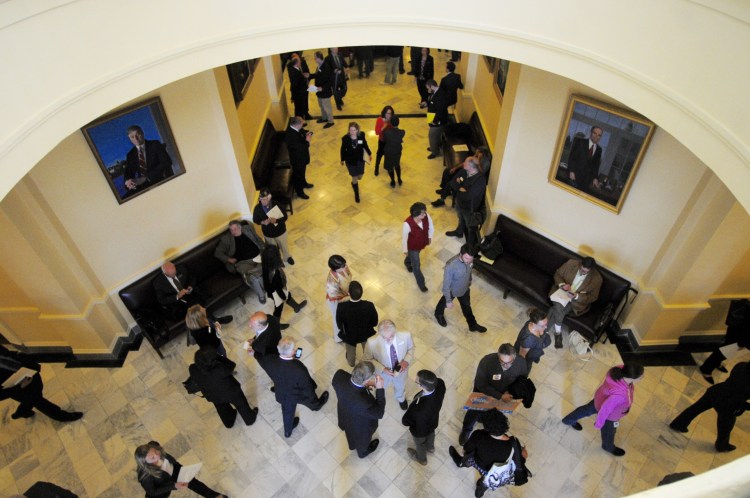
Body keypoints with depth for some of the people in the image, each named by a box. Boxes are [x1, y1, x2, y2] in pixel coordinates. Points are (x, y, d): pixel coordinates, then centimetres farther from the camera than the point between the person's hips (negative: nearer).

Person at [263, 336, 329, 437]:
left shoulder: (269, 361, -34)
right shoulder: (299, 369, -45)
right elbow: (307, 387, -24)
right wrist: (312, 397, -3)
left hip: (281, 394, 3)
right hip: (297, 395, -2)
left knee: (287, 411, 33)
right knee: (309, 395, 33)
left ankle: (288, 431, 60)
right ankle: (315, 405, 68)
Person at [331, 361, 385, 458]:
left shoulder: (340, 375, -36)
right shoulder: (363, 403, -48)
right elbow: (379, 413, -28)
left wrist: (366, 384, -17)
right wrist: (380, 389, -32)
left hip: (344, 414, 5)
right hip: (360, 427, -4)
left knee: (351, 433, 39)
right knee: (362, 439, 33)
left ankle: (353, 444, 70)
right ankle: (363, 451, 65)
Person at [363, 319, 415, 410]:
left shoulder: (405, 336, -33)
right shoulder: (372, 342, -38)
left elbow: (411, 348, -10)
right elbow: (366, 359, -19)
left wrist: (407, 361, -27)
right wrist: (383, 369, -31)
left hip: (400, 370, 2)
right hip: (383, 373, -1)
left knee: (400, 386, 35)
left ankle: (400, 398, 72)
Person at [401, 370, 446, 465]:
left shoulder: (417, 407, -50)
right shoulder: (440, 384, -36)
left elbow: (405, 421, -30)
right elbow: (437, 381, -9)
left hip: (420, 429, -5)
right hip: (433, 421, 5)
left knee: (420, 443, 30)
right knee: (430, 434, 38)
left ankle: (421, 458, 62)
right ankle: (430, 447, 70)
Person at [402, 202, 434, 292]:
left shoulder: (426, 216, -27)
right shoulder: (407, 224, -41)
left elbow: (431, 226, -5)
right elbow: (404, 238, -24)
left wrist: (430, 237, 8)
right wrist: (405, 250, -11)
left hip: (422, 243, 5)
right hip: (412, 246, -5)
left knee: (413, 256, 36)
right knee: (416, 266, 13)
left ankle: (407, 262, 72)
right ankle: (421, 283, 39)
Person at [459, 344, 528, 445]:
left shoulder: (521, 363, -28)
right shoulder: (487, 361, -36)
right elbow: (480, 385, -24)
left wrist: (509, 391, -20)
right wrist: (500, 396, -31)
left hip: (505, 393, 2)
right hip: (484, 391, -2)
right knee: (475, 409, -7)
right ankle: (466, 430, 22)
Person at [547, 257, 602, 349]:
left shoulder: (597, 279, -16)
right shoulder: (571, 263, -13)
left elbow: (593, 297, -8)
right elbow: (557, 274, 0)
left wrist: (576, 296, -24)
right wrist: (562, 284, -21)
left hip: (576, 301, -2)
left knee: (557, 310, -29)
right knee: (558, 305, -31)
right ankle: (558, 332, -12)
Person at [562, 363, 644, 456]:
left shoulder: (621, 370, -30)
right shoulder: (619, 394, -47)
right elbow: (605, 409, -30)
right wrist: (599, 424, -12)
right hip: (609, 414, -5)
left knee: (587, 409, 34)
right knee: (609, 431, 29)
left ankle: (569, 420, 62)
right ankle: (608, 446, 63)